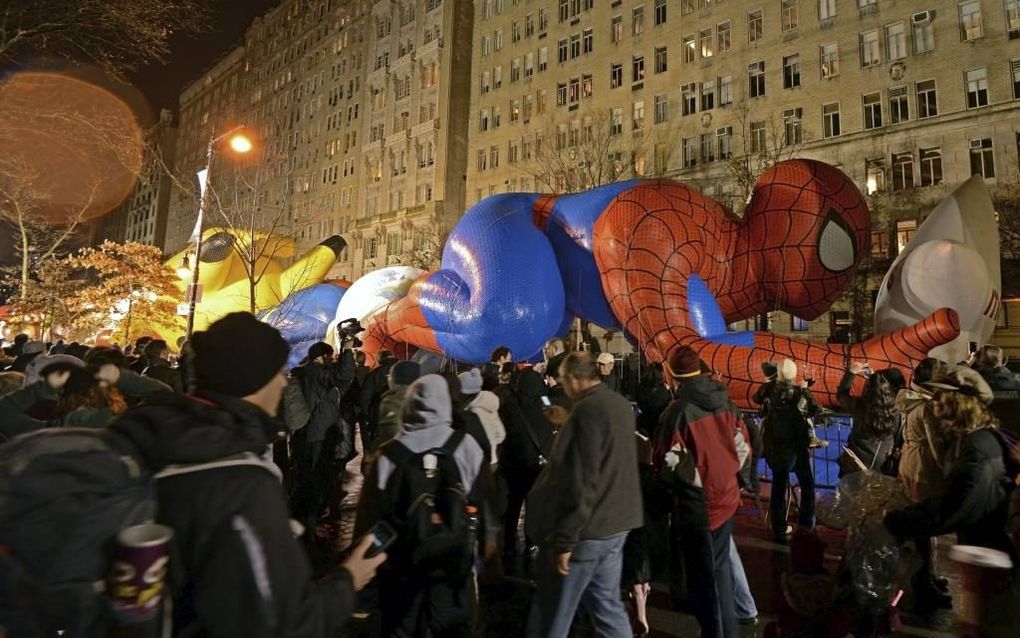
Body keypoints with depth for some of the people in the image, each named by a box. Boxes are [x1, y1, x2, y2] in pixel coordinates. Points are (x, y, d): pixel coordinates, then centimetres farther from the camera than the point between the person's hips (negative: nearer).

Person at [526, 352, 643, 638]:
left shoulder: (587, 409, -19)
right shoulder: (621, 405, 8)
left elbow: (581, 481, -23)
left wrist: (565, 539, -20)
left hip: (586, 529, -8)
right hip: (614, 523, 9)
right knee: (607, 605, 18)